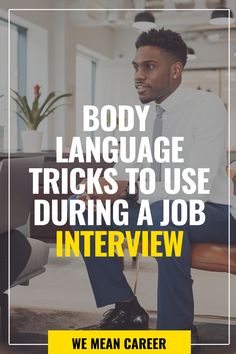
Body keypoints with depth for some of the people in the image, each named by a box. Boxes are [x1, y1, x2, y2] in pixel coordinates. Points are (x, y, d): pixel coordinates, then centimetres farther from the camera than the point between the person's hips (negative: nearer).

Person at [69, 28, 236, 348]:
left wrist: (130, 191, -36)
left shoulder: (207, 106, -16)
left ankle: (177, 330, -23)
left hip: (210, 212, -7)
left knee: (165, 214, -40)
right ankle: (126, 309, 1)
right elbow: (124, 173, 6)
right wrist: (101, 188, -18)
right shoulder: (142, 113, 6)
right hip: (159, 210, 7)